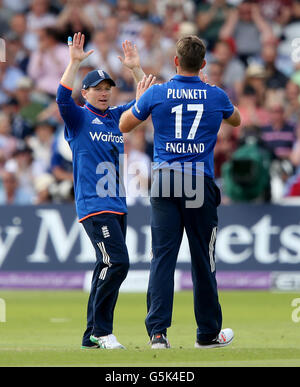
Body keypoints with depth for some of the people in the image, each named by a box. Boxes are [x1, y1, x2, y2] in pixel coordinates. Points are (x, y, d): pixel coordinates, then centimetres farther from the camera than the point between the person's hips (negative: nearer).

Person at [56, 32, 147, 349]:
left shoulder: (116, 116, 18)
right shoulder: (78, 118, 1)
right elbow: (63, 97, -16)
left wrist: (135, 68, 8)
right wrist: (74, 62, -20)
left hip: (118, 204, 7)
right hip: (93, 204, -7)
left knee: (108, 268, 6)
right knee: (117, 262, -18)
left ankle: (92, 336, 11)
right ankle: (102, 330, -12)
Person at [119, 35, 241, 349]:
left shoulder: (156, 94, -2)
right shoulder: (215, 96, 2)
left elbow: (124, 125, 12)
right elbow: (235, 120, 25)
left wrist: (139, 98, 29)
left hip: (164, 183, 0)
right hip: (201, 183, 0)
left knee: (162, 256, -1)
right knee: (203, 259, 8)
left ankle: (158, 331, -12)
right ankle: (208, 332, 19)